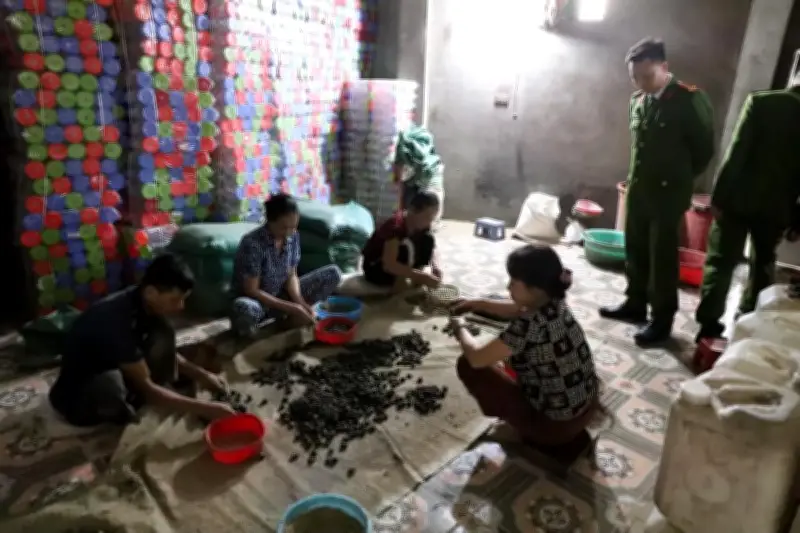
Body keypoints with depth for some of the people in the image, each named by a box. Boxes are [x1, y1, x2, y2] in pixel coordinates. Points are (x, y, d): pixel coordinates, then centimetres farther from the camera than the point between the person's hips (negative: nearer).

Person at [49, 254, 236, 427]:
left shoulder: (144, 304, -11)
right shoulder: (117, 318, -34)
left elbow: (166, 352, 7)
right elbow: (145, 387, -30)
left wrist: (199, 374, -8)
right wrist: (203, 408, -31)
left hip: (115, 370, 7)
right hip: (78, 393, -7)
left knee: (163, 334, -10)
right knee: (110, 383, -40)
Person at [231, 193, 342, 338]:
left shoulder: (293, 237, -7)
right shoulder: (252, 244, -26)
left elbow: (291, 275, 0)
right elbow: (251, 291, -24)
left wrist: (299, 303, -19)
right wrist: (291, 307, -26)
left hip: (282, 295, 6)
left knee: (333, 273, -5)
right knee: (243, 308, -45)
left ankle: (291, 317, -6)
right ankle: (245, 328, -8)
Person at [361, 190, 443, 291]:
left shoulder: (422, 225, -10)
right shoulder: (396, 226, -32)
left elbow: (431, 248, 1)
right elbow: (389, 265, -40)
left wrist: (435, 266, -22)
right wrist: (423, 277, -42)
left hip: (395, 264, 7)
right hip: (374, 267, -7)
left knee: (428, 240, -11)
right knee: (406, 248, -33)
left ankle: (416, 281, -3)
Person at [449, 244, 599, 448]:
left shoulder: (529, 325, -32)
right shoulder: (555, 304, -6)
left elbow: (476, 358, -21)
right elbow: (516, 310, 17)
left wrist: (460, 328, -1)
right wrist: (475, 304, 12)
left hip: (554, 425, -8)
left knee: (468, 366, -6)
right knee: (511, 352, 27)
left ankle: (533, 435, 12)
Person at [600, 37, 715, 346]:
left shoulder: (690, 99, -12)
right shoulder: (637, 100, 6)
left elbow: (704, 148, -5)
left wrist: (678, 180, 4)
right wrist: (638, 178, 13)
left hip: (668, 193, -6)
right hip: (637, 189, 6)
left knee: (663, 259, 1)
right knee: (635, 252, 14)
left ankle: (662, 320, 12)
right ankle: (635, 304, 30)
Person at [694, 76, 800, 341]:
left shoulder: (763, 101, -8)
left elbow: (737, 152, -14)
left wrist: (719, 196, -9)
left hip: (739, 198, -3)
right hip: (776, 206, 3)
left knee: (721, 261, 3)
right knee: (762, 265, 17)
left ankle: (709, 323, -1)